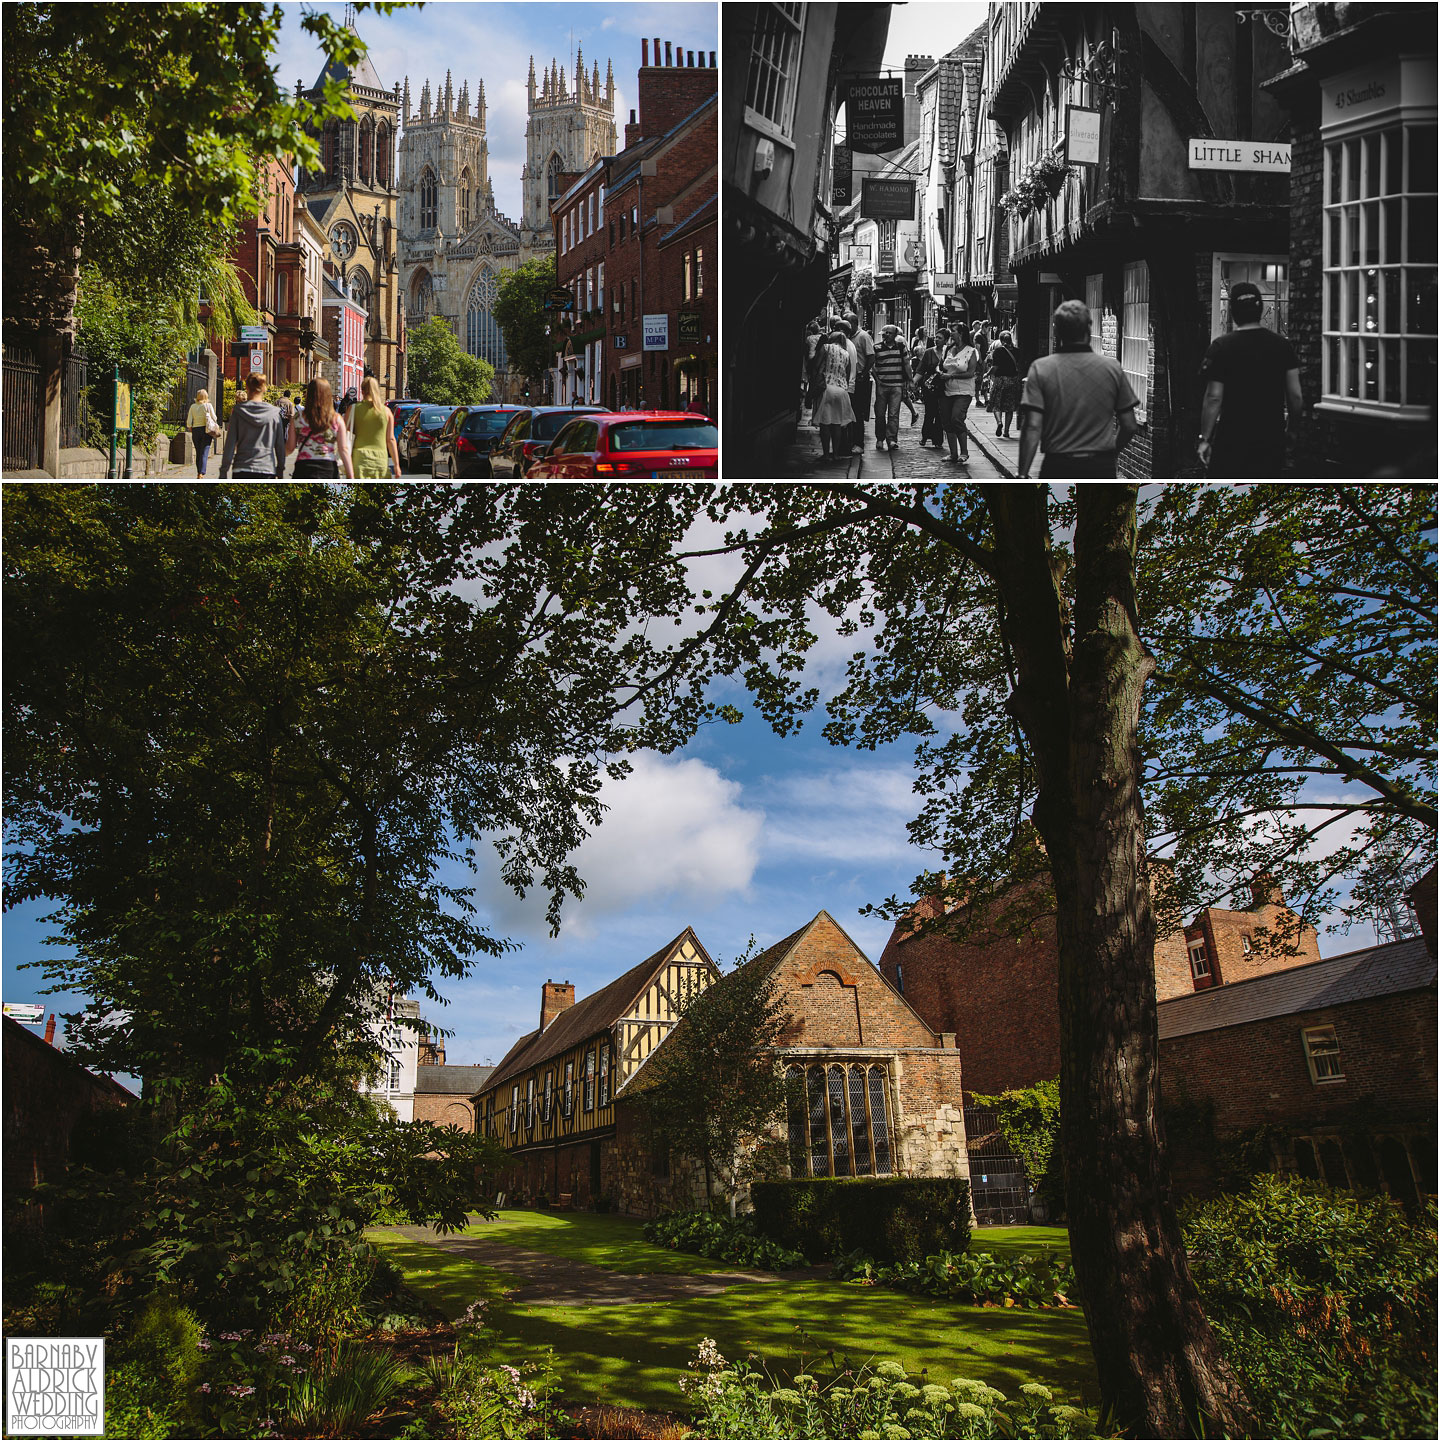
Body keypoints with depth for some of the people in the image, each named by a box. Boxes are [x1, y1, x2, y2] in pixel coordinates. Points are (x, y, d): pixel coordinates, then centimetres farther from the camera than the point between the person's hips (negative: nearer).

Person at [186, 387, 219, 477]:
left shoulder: (193, 407, 4)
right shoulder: (208, 406, -3)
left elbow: (189, 422, 2)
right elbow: (214, 418, 0)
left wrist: (191, 429, 17)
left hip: (195, 430, 3)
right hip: (206, 430, -3)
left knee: (198, 453, 13)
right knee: (204, 453, -8)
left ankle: (199, 473, 19)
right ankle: (201, 473, -21)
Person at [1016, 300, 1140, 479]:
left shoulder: (1041, 368, -5)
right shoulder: (1112, 368, 1)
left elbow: (1033, 426, -12)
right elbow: (1129, 426, 4)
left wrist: (1023, 475, -9)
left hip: (1057, 466, -1)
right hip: (1101, 468, 1)